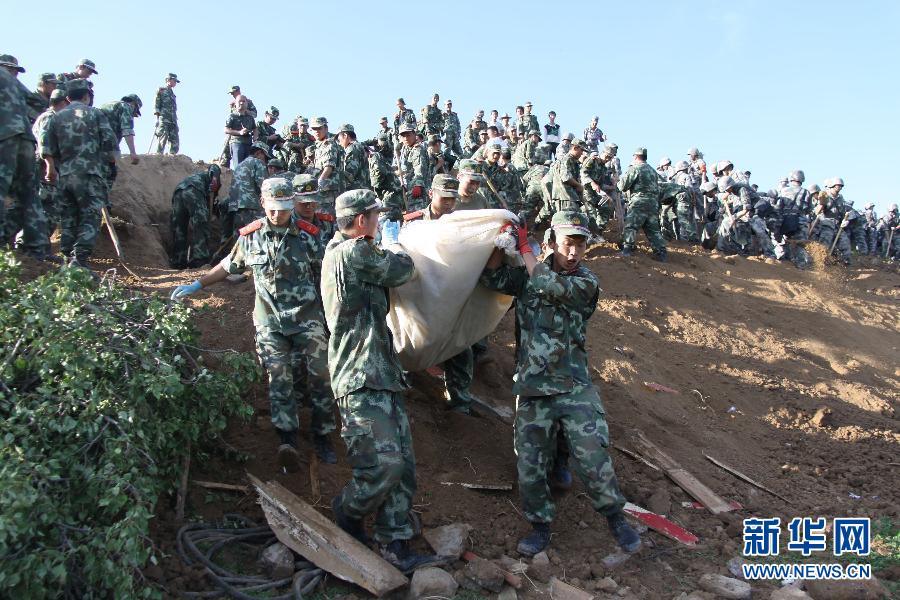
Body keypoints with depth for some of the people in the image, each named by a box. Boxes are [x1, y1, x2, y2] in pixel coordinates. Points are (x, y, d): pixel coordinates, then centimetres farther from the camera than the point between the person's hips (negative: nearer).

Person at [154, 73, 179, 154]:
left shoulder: (172, 93, 25)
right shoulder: (161, 90, 4)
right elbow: (156, 105, -2)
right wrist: (157, 118, -12)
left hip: (173, 120, 7)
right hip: (163, 120, -7)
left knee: (175, 143, 0)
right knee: (162, 140, -13)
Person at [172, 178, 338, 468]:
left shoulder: (306, 234, -2)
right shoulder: (250, 236, 3)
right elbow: (228, 265, 17)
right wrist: (197, 285, 17)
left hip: (308, 318, -1)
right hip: (270, 322, 1)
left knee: (320, 376, -1)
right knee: (279, 379, -7)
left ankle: (321, 436, 13)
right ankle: (288, 441, -7)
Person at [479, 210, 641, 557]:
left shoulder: (586, 283, -2)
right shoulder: (529, 273, 9)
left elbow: (544, 284, -15)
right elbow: (493, 278, -2)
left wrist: (524, 246, -4)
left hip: (574, 387, -2)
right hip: (531, 389, 3)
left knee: (593, 459, -7)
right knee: (529, 467, 4)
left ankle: (615, 518, 19)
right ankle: (541, 526, 26)